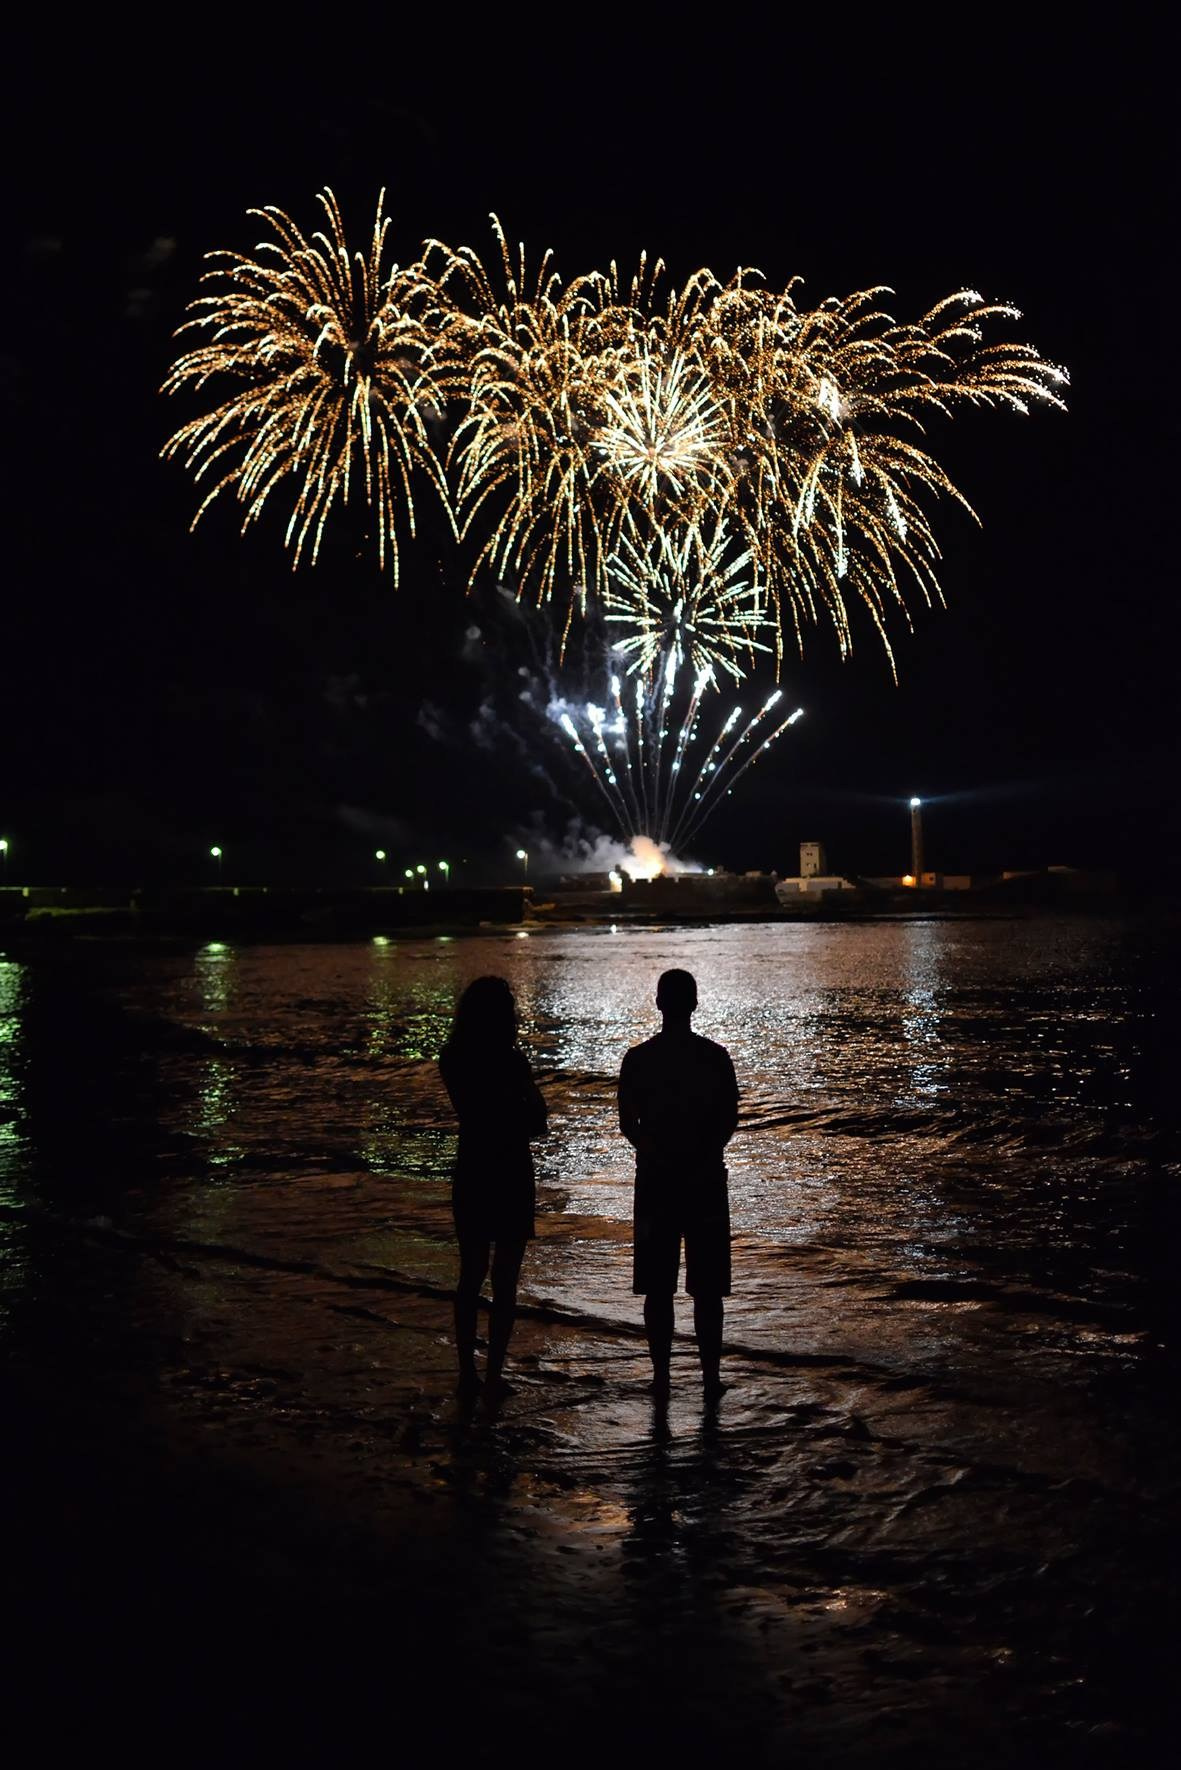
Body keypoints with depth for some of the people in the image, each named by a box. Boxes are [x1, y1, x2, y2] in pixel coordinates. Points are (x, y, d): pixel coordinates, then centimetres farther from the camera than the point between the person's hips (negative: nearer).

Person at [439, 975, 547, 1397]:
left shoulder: (452, 1061, 0)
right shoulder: (511, 1062, -17)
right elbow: (536, 1124, -11)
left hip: (470, 1176, 5)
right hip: (510, 1177, -5)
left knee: (470, 1276, 15)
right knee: (505, 1282, 5)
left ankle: (468, 1373, 19)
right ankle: (494, 1375, 6)